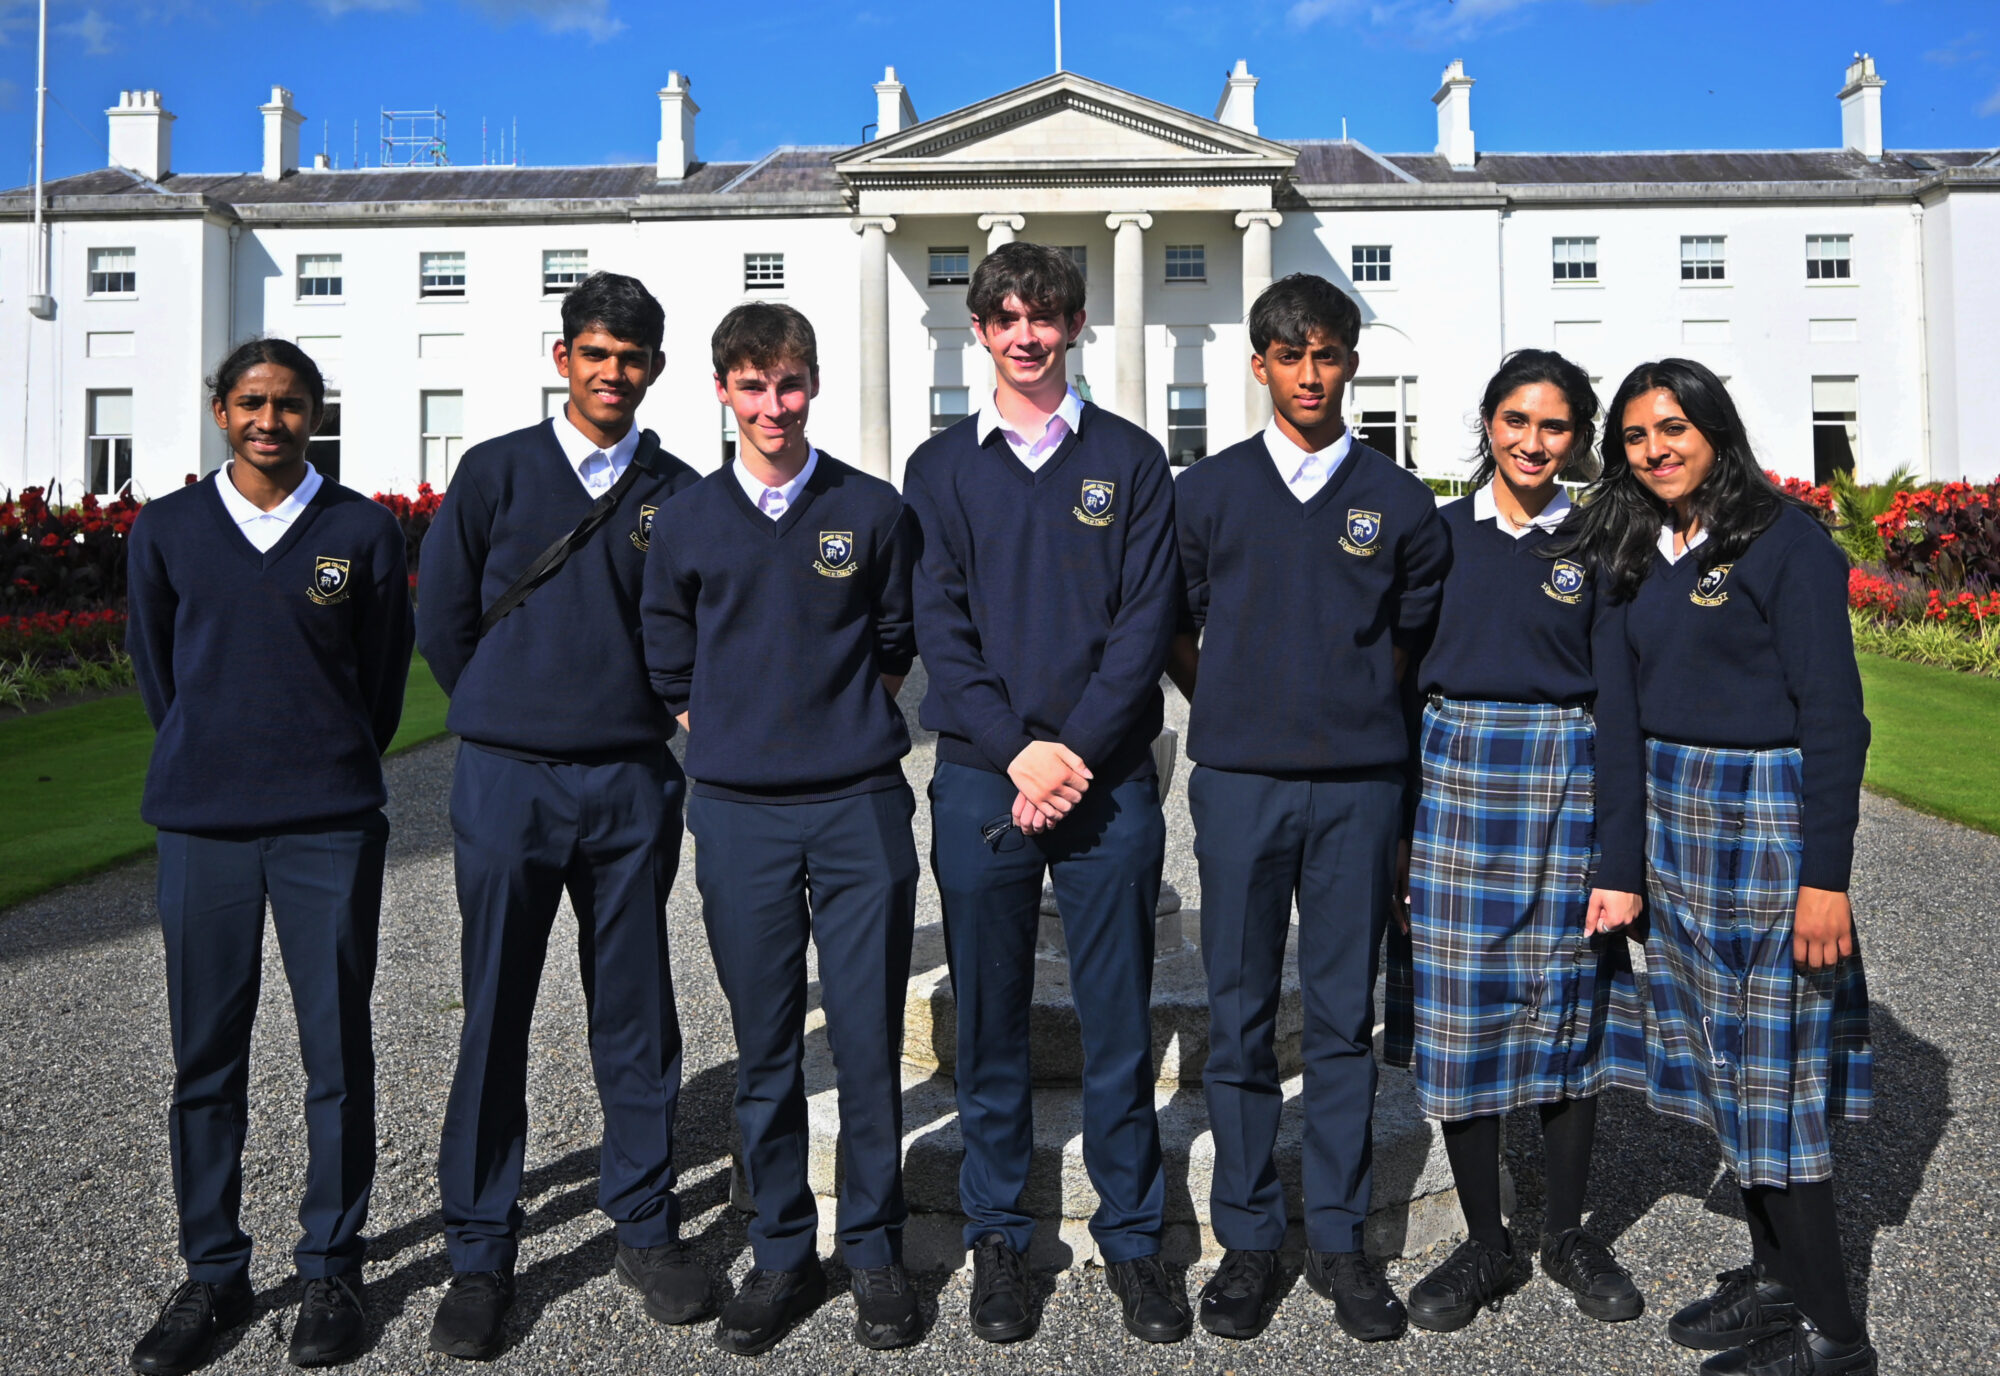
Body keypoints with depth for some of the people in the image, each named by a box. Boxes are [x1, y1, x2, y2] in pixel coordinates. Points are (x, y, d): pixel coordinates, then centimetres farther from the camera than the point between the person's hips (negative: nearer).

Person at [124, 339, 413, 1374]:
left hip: (331, 825, -1)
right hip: (201, 823, 2)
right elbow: (151, 664, 15)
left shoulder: (364, 533, 2)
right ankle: (212, 1276, 22)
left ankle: (330, 1270, 17)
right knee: (205, 1055, 7)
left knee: (337, 1052, 3)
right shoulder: (167, 530, 7)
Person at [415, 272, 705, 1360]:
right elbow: (443, 622, 7)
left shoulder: (680, 493, 6)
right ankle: (480, 1255, 18)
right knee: (495, 1016, 4)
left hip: (633, 784, 1)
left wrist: (638, 712, 8)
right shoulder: (494, 473, 4)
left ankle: (647, 1228, 22)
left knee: (635, 1014, 8)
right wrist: (519, 718, 10)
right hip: (506, 780, -1)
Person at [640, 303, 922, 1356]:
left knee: (868, 1037, 3)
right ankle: (783, 1254, 24)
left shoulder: (871, 510, 3)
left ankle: (874, 1250, 21)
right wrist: (727, 749, 9)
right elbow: (669, 671, 14)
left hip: (860, 806, -1)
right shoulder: (685, 523, 6)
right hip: (737, 815, 1)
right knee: (764, 1047, 9)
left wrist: (851, 729, 11)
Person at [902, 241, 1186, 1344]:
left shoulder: (1130, 460, 7)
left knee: (1119, 1017, 6)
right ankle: (997, 1236, 23)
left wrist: (1081, 749, -12)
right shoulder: (940, 467, 9)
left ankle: (1131, 1234, 21)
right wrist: (1015, 750, -11)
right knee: (990, 1018, 8)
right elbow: (937, 624, 1)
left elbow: (1148, 619, -1)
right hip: (981, 779, 1)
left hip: (1108, 779, 0)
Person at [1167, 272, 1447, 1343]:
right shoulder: (1208, 491, 5)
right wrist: (1237, 714, 11)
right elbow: (1175, 635, 11)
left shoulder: (1399, 502, 6)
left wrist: (1359, 717, 12)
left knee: (1344, 1018, 7)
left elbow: (1415, 639, 16)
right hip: (1238, 783, 0)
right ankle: (1247, 1241, 19)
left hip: (1358, 788, 1)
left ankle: (1338, 1237, 21)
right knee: (1239, 1019, 5)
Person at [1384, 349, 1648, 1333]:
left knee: (1567, 1012, 7)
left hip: (1565, 790, -1)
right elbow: (1403, 677, 7)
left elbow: (1619, 705, -2)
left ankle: (1566, 1233, 28)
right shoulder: (1439, 532, 5)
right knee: (1456, 1014, 4)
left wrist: (1621, 861, -8)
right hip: (1451, 782, 1)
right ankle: (1484, 1245, 20)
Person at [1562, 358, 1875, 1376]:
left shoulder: (1786, 539, -9)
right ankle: (1774, 1273, 27)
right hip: (1668, 814, 7)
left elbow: (1835, 716, -13)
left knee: (1770, 1063, -2)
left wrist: (1826, 875, -17)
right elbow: (1618, 699, 10)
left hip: (1766, 814, -7)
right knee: (1717, 1053, 12)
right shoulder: (1629, 550, 10)